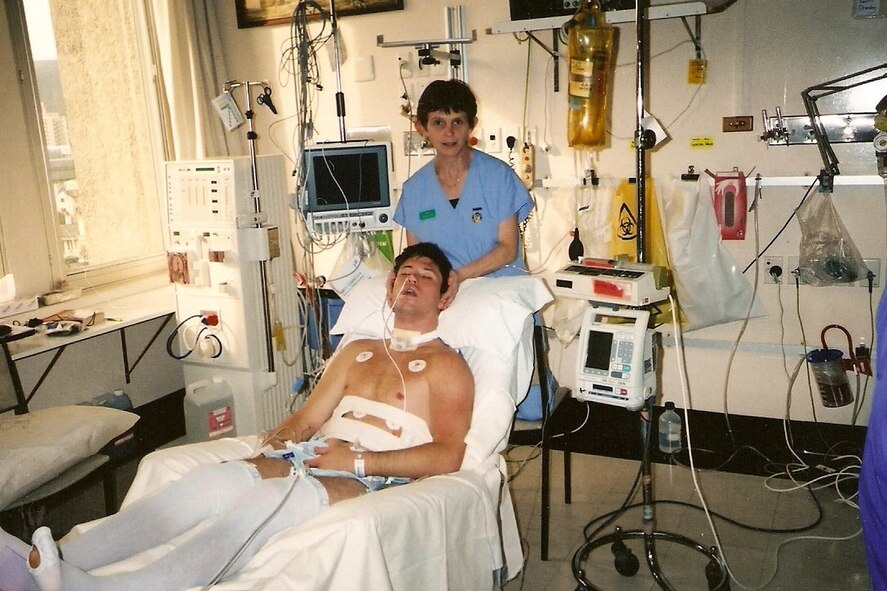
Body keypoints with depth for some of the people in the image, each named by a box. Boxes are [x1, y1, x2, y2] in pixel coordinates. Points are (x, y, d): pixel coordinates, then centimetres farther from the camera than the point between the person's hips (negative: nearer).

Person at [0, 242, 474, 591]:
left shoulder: (446, 366, 5)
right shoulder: (357, 352, 25)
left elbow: (446, 457, -8)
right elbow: (307, 417, 22)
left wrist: (358, 461, -14)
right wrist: (279, 442, -1)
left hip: (369, 478, -6)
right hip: (311, 459, 7)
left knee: (263, 501, -34)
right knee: (211, 480, -20)